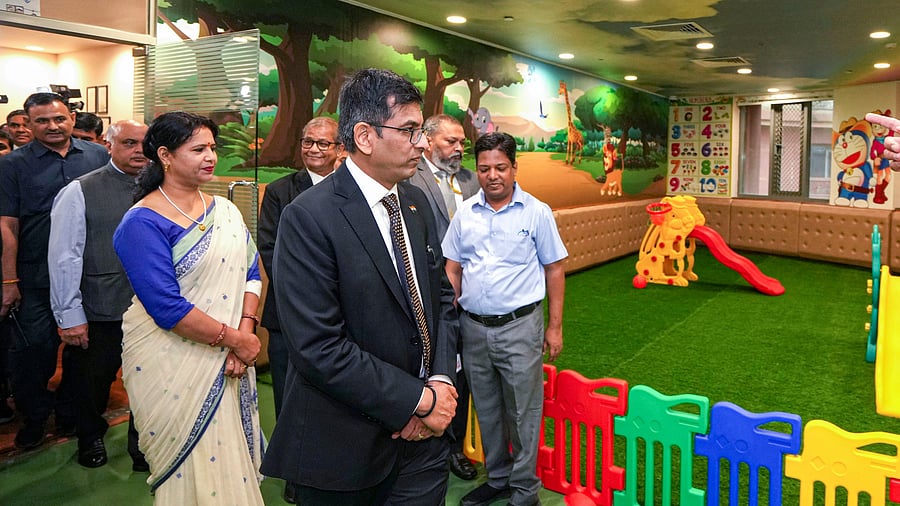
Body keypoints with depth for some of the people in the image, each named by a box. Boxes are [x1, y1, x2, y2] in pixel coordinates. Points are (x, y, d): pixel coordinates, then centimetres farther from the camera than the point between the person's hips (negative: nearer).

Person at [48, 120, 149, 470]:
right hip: (99, 313, -2)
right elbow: (64, 257, -8)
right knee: (91, 383, 19)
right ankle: (91, 438, 47)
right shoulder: (80, 192, -6)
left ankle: (143, 446, 37)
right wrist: (69, 315, -10)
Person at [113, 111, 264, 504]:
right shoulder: (143, 223, -14)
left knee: (230, 458, 16)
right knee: (191, 468, 7)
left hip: (229, 362, 6)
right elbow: (167, 307, -21)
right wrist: (234, 339, -16)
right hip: (173, 365, -5)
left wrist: (246, 331, -12)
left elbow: (250, 273, 3)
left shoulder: (224, 209, 6)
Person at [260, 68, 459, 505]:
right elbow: (319, 347, -22)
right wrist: (420, 399, -16)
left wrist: (441, 380, -5)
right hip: (346, 447, -5)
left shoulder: (415, 202, 6)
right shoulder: (309, 217, -17)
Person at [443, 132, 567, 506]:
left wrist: (555, 327, -3)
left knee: (523, 414, 5)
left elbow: (553, 269, -1)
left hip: (519, 325, -3)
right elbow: (453, 269, 10)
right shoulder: (465, 213, 5)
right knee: (486, 411, 17)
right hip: (473, 327, 4)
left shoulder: (536, 212, -4)